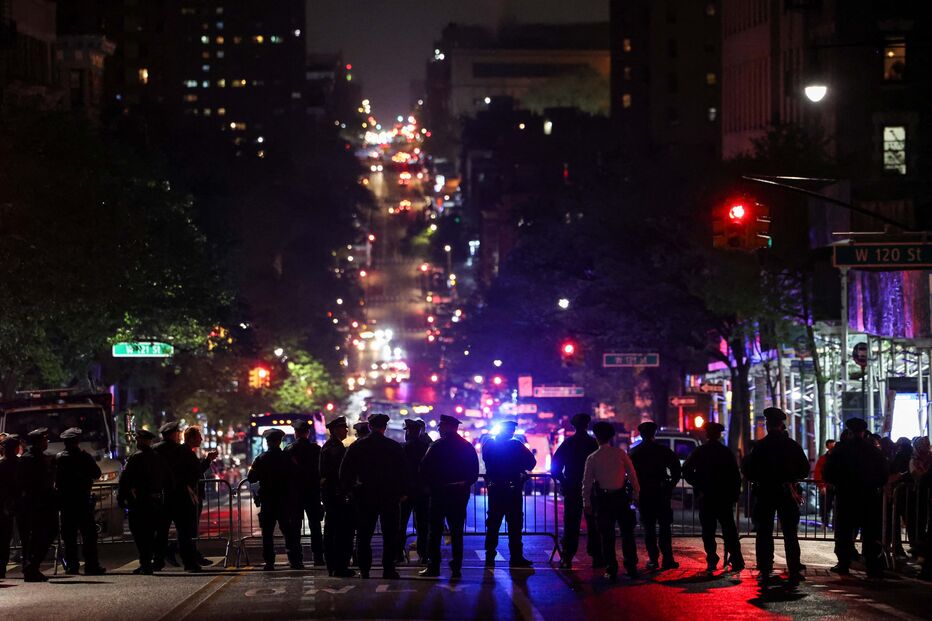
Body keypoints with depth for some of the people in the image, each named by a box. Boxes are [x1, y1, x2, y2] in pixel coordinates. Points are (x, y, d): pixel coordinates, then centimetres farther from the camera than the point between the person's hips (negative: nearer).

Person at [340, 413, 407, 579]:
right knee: (389, 535, 4)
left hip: (364, 496, 1)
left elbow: (345, 472, 1)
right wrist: (401, 493, 8)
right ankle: (388, 569, 0)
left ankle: (364, 570, 5)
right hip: (390, 497, -1)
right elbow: (404, 472, 0)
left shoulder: (356, 447, 0)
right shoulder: (395, 447, -3)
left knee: (364, 535, 7)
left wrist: (350, 490, 10)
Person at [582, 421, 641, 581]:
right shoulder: (620, 454, -3)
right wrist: (636, 494, 7)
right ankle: (631, 568, 7)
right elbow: (632, 475, -2)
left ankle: (611, 571, 3)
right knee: (627, 534, 9)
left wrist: (587, 503, 8)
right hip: (622, 497, 1)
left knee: (607, 537, 5)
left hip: (603, 500, 0)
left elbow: (587, 482, 0)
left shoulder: (592, 458, -3)